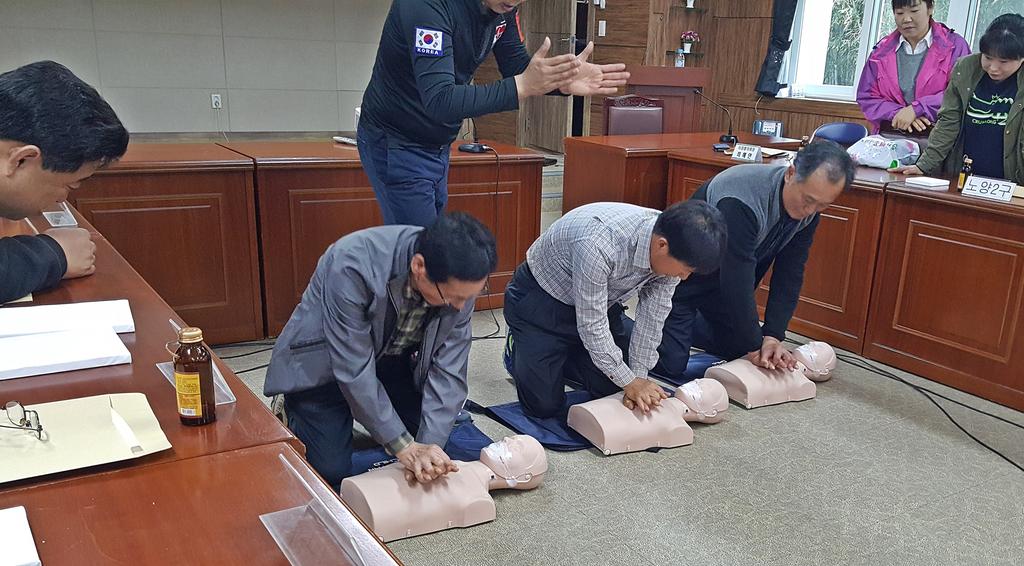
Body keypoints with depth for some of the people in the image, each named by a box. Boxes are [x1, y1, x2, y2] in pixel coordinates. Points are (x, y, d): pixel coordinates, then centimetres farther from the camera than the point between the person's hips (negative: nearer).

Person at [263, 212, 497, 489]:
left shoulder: (459, 278, -24)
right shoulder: (352, 266, -38)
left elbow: (448, 370, -18)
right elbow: (353, 371, -32)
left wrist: (431, 446, -27)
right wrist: (404, 447, -30)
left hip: (394, 360, 5)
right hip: (323, 363, -4)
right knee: (330, 472, -11)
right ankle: (292, 411, 18)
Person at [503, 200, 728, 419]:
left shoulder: (671, 251, -21)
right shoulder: (598, 245, -42)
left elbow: (652, 317, -11)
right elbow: (592, 326, -32)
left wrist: (638, 378, -12)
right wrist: (630, 382, -23)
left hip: (601, 301, 6)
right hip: (539, 300, -6)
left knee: (612, 387, 6)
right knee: (544, 406, -8)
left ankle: (561, 359, 30)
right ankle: (519, 350, 21)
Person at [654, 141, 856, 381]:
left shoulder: (809, 207, -13)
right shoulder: (742, 202, -38)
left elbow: (789, 274, -8)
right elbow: (737, 281, -33)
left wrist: (773, 337, -14)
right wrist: (755, 347, -23)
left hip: (723, 280, 7)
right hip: (683, 277, -7)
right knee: (670, 366, -12)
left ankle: (678, 327, 32)